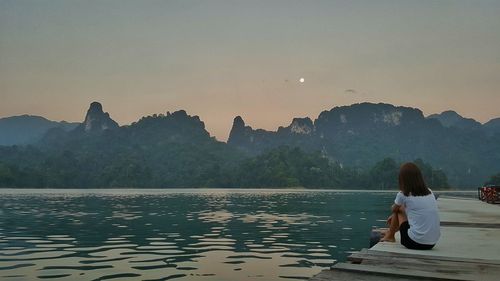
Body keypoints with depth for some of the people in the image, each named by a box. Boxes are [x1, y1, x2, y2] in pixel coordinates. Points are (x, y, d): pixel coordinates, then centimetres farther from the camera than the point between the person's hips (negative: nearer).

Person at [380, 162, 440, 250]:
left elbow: (394, 209, 15)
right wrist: (394, 216, 36)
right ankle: (391, 232, 50)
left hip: (414, 243, -6)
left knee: (398, 210, 14)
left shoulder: (403, 195, -7)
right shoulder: (430, 192, 9)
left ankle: (390, 236, 32)